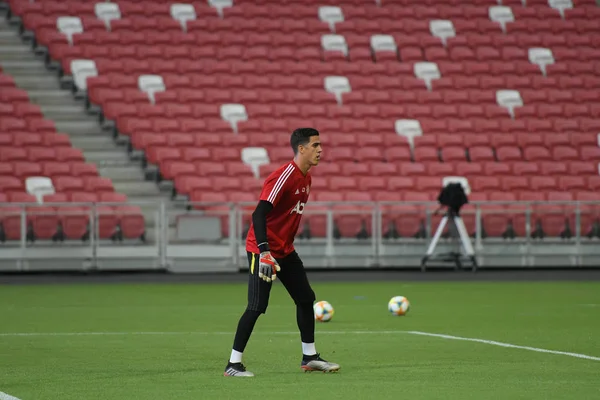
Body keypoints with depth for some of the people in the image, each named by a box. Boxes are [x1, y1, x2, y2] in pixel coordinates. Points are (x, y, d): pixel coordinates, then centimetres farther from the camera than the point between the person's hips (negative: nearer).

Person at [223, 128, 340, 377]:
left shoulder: (305, 178, 9)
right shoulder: (284, 176, -21)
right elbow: (259, 214, -28)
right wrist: (264, 252, -35)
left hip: (285, 251, 10)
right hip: (262, 250, -10)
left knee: (306, 298, 12)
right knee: (256, 307, -11)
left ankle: (309, 357, 24)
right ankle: (233, 364, -5)